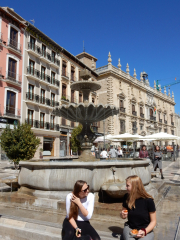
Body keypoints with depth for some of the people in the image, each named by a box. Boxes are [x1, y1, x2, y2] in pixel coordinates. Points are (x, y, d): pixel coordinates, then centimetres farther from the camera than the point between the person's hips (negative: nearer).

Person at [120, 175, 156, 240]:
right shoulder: (126, 197, -7)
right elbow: (123, 213, 9)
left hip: (146, 230, -1)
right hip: (130, 228, 2)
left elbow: (153, 221, -7)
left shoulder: (148, 200, -17)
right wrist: (122, 215, -14)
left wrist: (144, 231, -22)